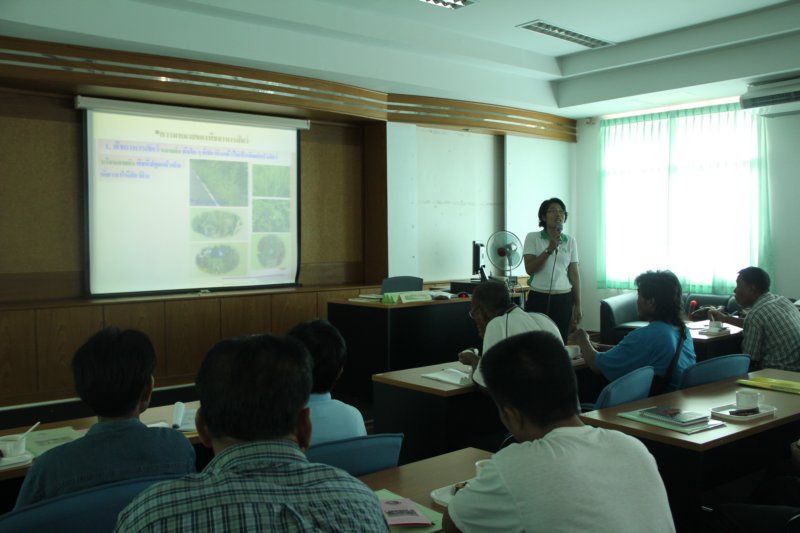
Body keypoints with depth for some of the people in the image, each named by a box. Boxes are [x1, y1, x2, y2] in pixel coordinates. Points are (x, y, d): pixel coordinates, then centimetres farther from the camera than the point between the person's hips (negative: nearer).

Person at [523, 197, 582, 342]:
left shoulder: (570, 241, 6)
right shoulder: (532, 238, -2)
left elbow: (574, 274, 9)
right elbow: (529, 269, -11)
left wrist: (578, 305, 8)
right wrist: (549, 249, -20)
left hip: (564, 299, 3)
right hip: (538, 298, -2)